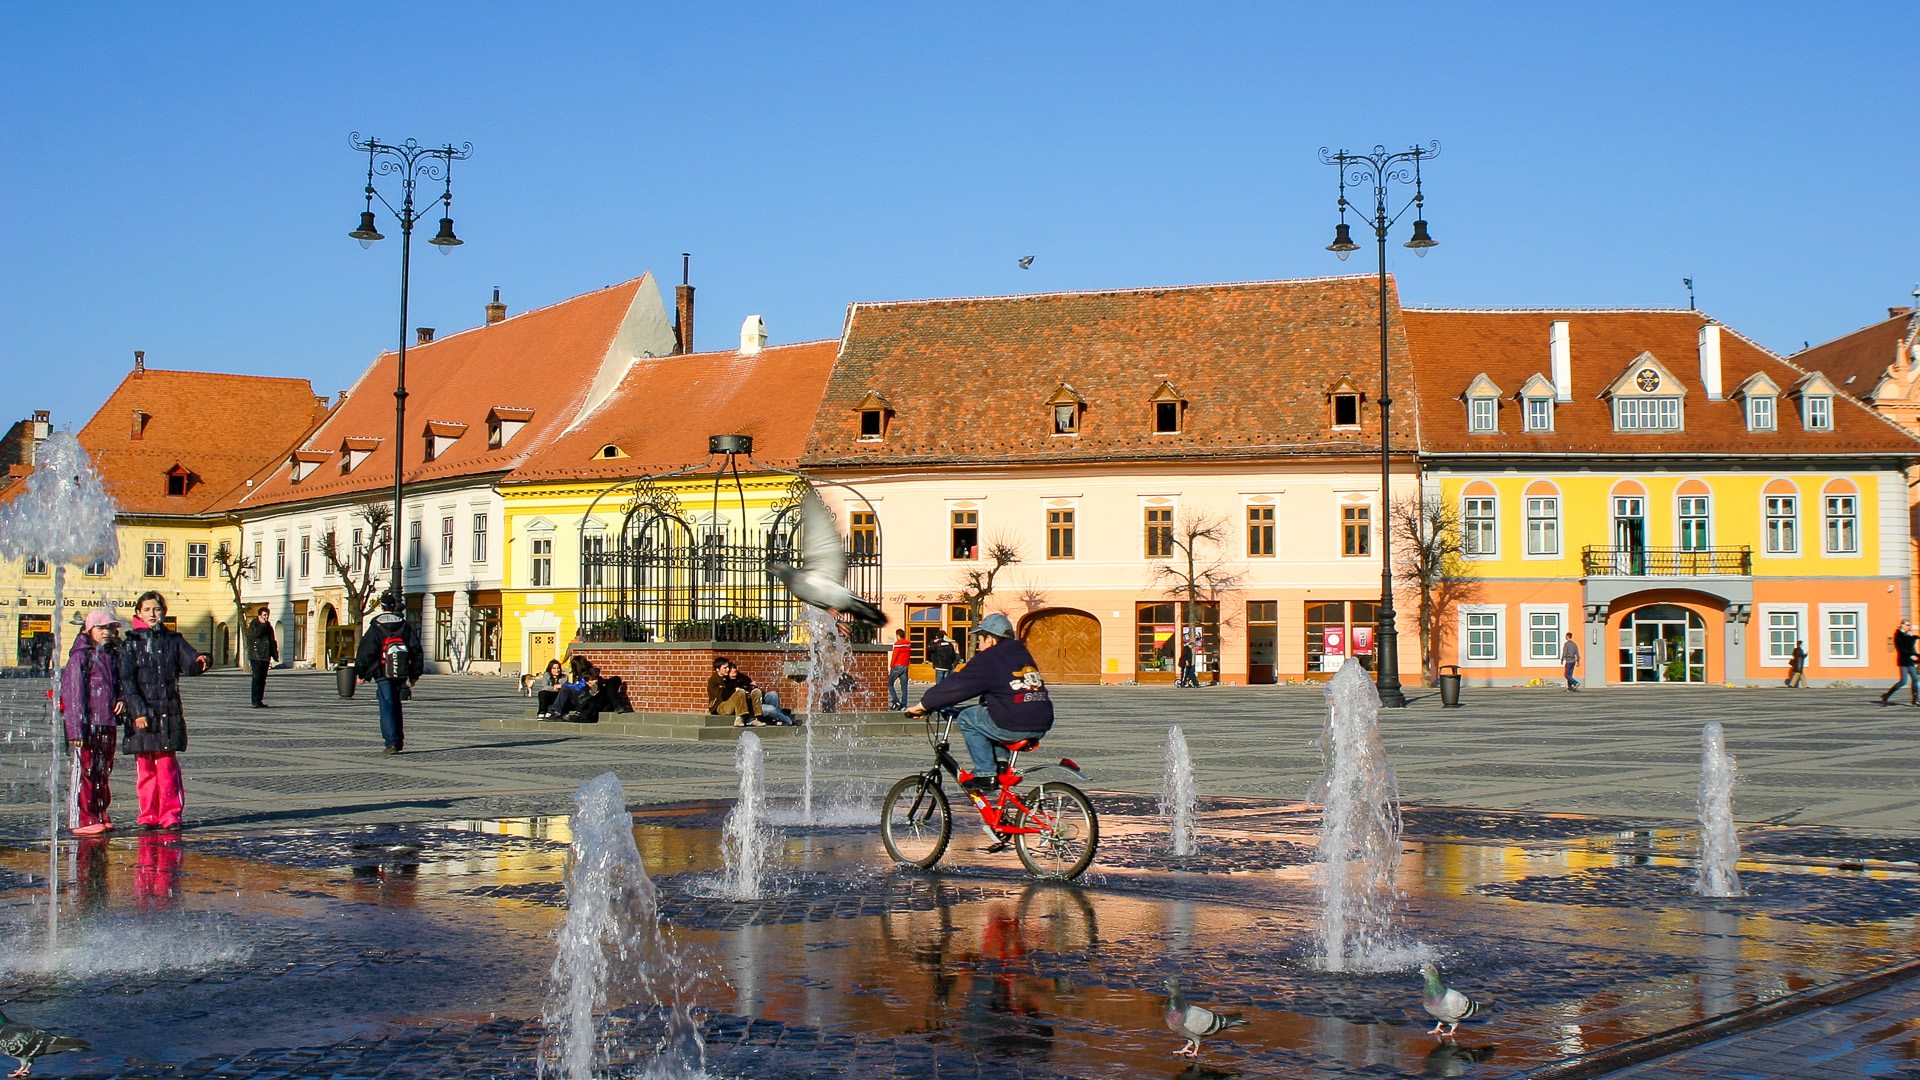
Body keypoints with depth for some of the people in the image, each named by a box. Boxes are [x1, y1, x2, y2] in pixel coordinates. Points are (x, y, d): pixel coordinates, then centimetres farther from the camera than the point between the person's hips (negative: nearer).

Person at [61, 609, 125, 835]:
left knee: (104, 772, 11)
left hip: (109, 724, 6)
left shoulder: (112, 655, 14)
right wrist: (76, 729, -16)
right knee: (87, 771, -5)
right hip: (88, 724, -6)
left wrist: (122, 701, 0)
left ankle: (100, 815, 20)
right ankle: (85, 820, -2)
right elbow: (73, 694, -10)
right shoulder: (80, 656, -5)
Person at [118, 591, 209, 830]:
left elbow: (188, 662, -4)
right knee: (145, 768, 4)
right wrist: (138, 711, -13)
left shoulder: (173, 640, 10)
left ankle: (170, 815, 1)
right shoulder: (131, 643, 3)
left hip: (169, 713, 1)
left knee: (167, 765, -2)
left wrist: (199, 661, -29)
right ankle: (148, 816, 11)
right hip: (140, 714, -1)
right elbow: (127, 681, -3)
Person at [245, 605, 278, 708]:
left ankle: (260, 701, 12)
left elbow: (272, 641, 20)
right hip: (256, 656, -7)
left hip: (265, 657, 7)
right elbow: (255, 633, -24)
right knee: (257, 678, -11)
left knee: (262, 680, 8)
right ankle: (255, 702, -12)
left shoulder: (268, 626, 17)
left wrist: (275, 655, 14)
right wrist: (263, 624, -14)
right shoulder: (253, 624, -2)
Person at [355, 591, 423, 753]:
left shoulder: (376, 627, -5)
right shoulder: (405, 626, 5)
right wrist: (415, 674, 14)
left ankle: (391, 742, -13)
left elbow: (366, 652, -5)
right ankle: (399, 741, 20)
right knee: (396, 707, 17)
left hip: (382, 674, -3)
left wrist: (362, 673, 4)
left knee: (387, 708, -3)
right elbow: (416, 650, 7)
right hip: (401, 675, 3)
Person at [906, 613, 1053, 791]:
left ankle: (985, 774, 2)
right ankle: (1002, 769, 22)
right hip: (1042, 726, 8)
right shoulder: (1022, 653, 21)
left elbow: (957, 685, -3)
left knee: (967, 718, 8)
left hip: (1014, 726, -8)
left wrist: (923, 705, 5)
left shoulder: (988, 658, -2)